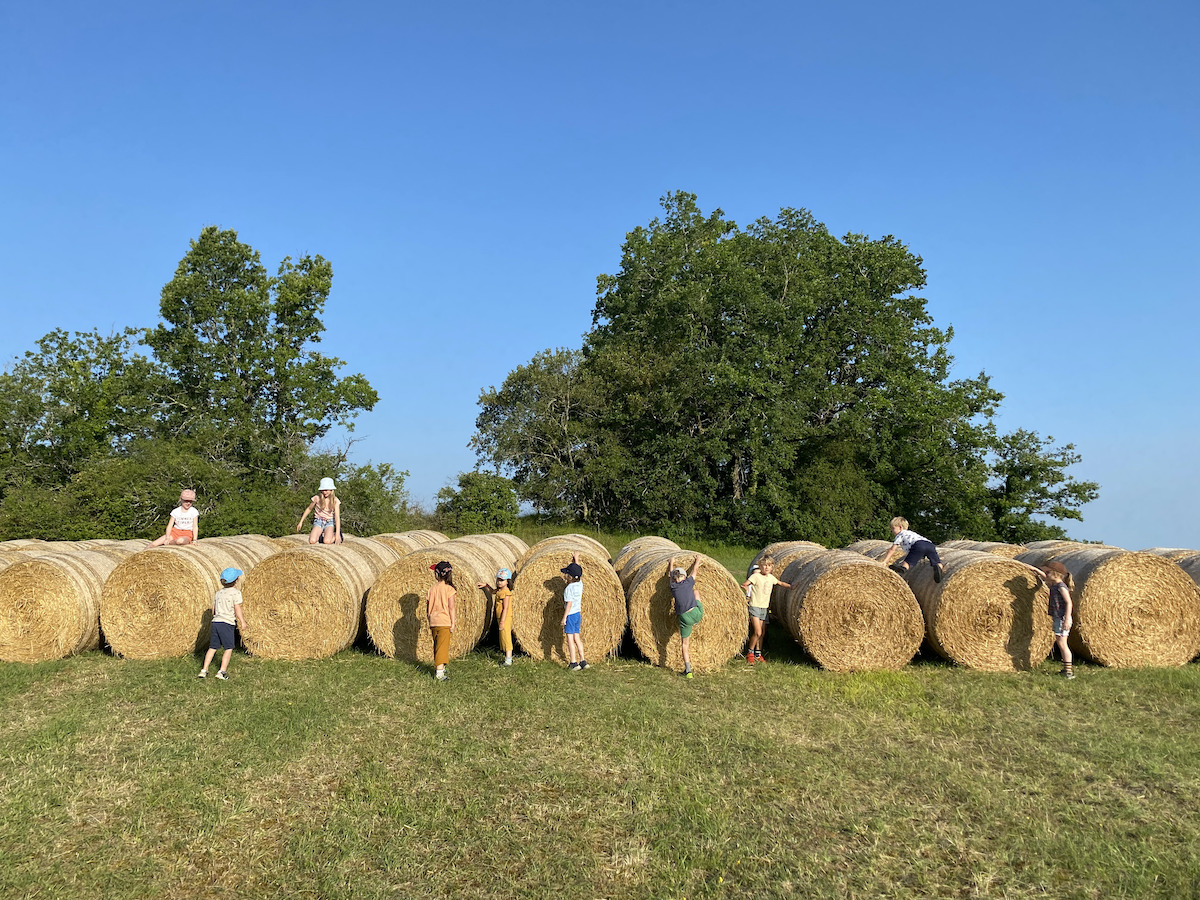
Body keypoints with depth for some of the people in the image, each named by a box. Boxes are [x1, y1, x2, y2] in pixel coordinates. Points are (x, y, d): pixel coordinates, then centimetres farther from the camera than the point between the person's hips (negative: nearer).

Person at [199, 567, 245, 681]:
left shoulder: (218, 593, 15)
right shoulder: (236, 592, -5)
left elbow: (213, 610, 18)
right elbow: (237, 609, -10)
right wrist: (242, 621, -3)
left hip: (215, 622, 6)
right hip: (227, 623, -6)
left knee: (212, 647, 14)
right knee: (229, 648, 2)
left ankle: (204, 670, 11)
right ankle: (222, 672, -5)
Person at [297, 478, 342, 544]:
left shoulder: (335, 501, -11)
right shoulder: (317, 498, -10)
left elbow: (337, 517, -15)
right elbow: (309, 509, 9)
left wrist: (337, 534, -24)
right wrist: (301, 522, 13)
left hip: (329, 523, -1)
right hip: (318, 522, 1)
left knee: (327, 541, -30)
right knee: (312, 541, -26)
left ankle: (334, 536, 4)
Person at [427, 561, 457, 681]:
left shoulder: (431, 589, 5)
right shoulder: (449, 589, -8)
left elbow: (427, 609, 9)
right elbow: (451, 608, -11)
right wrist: (453, 623, -6)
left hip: (433, 622, 5)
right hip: (445, 622, -5)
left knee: (437, 646, 17)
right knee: (443, 646, -5)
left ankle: (440, 668, 27)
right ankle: (439, 673, -9)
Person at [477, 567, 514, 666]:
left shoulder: (506, 592, -17)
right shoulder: (499, 590, 11)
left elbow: (505, 608, -21)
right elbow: (492, 591, 36)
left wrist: (502, 621, -23)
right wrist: (486, 585, 20)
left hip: (505, 618, -10)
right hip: (500, 618, 10)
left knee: (506, 638, -8)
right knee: (504, 638, 13)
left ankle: (508, 661, -8)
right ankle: (508, 657, 19)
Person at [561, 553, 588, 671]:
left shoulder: (569, 588, -18)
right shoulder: (580, 584, 3)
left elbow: (569, 604, -20)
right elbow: (578, 572, 21)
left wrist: (564, 617, -15)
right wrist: (576, 559, 31)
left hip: (570, 615, -8)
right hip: (578, 614, 8)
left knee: (570, 639, -1)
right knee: (577, 638, 14)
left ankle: (573, 663, -1)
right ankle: (583, 661, 13)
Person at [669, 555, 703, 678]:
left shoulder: (673, 586, 7)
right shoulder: (688, 582, 1)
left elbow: (670, 574, 27)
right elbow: (695, 569, 17)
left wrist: (671, 562, 44)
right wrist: (698, 560, 35)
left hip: (684, 618, 1)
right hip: (696, 614, -1)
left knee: (685, 643, 14)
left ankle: (688, 670, 4)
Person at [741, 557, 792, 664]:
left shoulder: (771, 577, 9)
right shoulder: (756, 576, -10)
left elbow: (780, 583, 27)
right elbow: (743, 585, -14)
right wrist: (747, 596, -15)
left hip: (765, 607, 6)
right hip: (755, 606, -6)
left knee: (762, 633, 9)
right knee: (758, 632, -13)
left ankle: (758, 655, 21)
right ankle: (750, 653, 3)